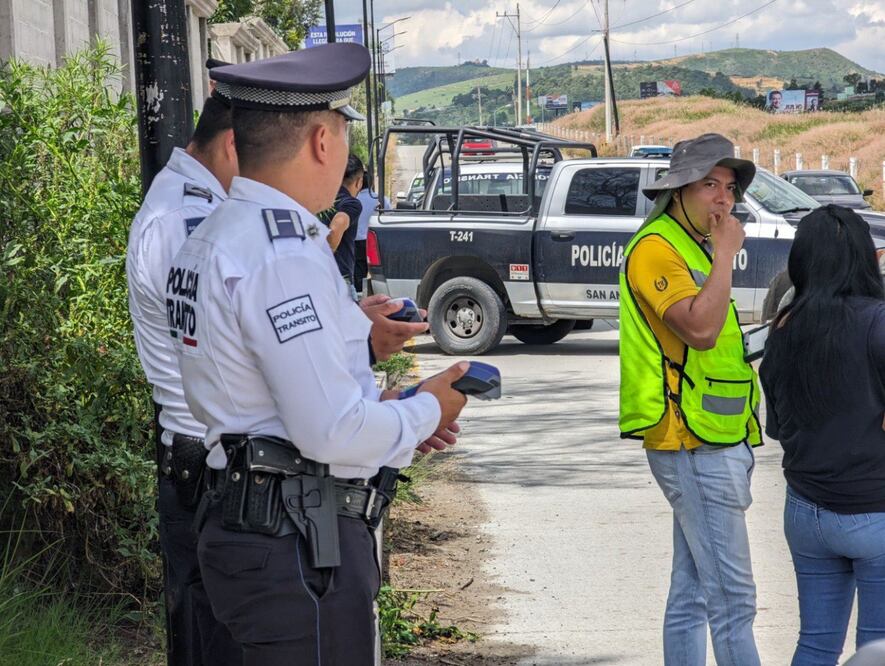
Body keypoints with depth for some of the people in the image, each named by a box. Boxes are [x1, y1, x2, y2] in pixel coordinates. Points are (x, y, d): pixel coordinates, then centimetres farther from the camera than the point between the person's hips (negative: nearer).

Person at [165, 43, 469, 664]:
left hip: (244, 515, 10)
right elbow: (333, 431, -22)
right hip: (299, 545, -10)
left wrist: (384, 407, 15)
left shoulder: (214, 238, 12)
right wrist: (426, 411, -4)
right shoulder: (284, 257, -20)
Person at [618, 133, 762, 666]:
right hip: (695, 447, -10)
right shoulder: (656, 248, -12)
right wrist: (727, 252, -19)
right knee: (732, 597, -11)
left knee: (692, 594, 11)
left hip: (710, 446, 10)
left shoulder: (693, 248, 20)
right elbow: (699, 329, -26)